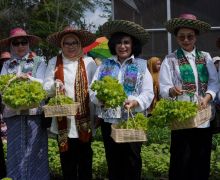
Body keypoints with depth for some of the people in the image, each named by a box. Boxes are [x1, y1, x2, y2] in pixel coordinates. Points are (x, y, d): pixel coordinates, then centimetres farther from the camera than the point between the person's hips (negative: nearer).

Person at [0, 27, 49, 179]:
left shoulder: (39, 61, 7)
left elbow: (41, 83, -6)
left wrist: (26, 77, -18)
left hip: (34, 112, -3)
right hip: (13, 113, 3)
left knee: (34, 151, -1)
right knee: (15, 152, 6)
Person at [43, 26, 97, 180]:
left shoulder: (89, 62, 2)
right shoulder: (54, 62, 6)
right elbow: (46, 88, 2)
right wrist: (54, 86, -21)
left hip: (84, 118, -1)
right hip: (63, 118, 1)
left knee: (85, 157, 6)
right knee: (67, 158, 8)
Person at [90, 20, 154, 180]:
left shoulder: (141, 65, 4)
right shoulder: (105, 65, 11)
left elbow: (148, 93, -3)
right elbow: (93, 90, 4)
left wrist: (135, 102, -23)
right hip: (109, 120, 2)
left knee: (132, 161, 2)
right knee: (113, 161, 9)